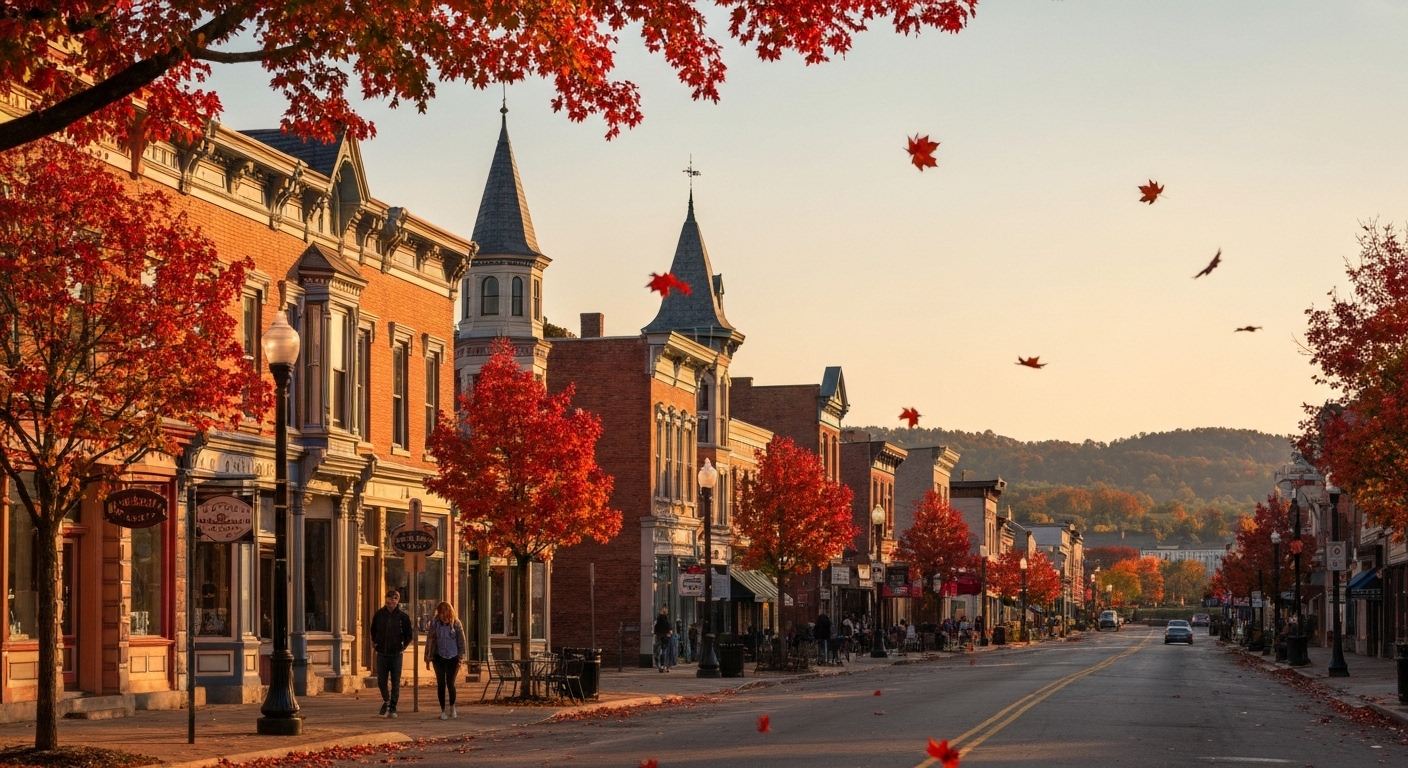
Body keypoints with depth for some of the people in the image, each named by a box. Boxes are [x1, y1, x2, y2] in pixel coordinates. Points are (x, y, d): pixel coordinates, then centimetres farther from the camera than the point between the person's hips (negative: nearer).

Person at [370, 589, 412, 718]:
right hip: (382, 653, 1)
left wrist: (404, 645, -1)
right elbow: (373, 630, 17)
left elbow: (408, 634, 8)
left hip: (396, 654, -1)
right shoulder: (379, 614, 2)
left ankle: (393, 707, 7)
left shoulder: (403, 616, -2)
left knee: (395, 682, 0)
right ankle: (386, 701, 30)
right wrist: (374, 642, 10)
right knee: (381, 680, 5)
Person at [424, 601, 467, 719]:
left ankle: (452, 708, 22)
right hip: (439, 657, 1)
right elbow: (430, 641, 1)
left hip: (453, 657, -1)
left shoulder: (456, 624, -5)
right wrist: (428, 659, 1)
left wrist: (461, 657, -5)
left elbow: (461, 641, 0)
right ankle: (443, 711, 11)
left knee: (450, 683, -1)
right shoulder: (434, 623, -4)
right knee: (441, 684, 0)